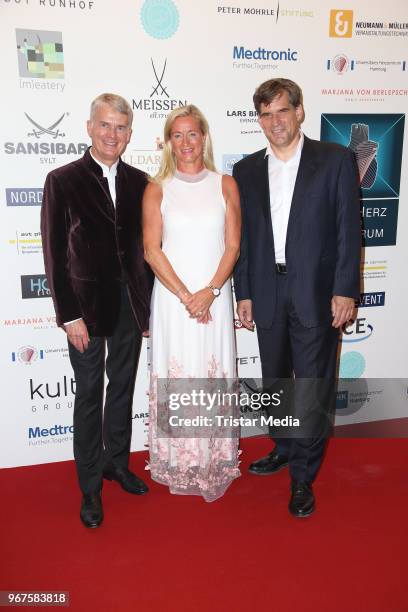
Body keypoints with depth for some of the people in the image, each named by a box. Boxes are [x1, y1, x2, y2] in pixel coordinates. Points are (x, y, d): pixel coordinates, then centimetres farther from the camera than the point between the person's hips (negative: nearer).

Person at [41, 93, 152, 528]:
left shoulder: (139, 181, 4)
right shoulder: (62, 181, -6)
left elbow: (143, 244, 8)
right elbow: (54, 254, -8)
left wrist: (146, 303, 5)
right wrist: (69, 316, -12)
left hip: (130, 301, 4)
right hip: (87, 304, -3)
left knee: (123, 387, 16)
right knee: (89, 394, 8)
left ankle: (117, 462, 37)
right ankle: (90, 486, 25)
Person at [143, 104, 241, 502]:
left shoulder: (225, 185, 5)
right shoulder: (157, 189, 2)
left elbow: (232, 246, 1)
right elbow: (152, 250, -4)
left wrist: (209, 292, -12)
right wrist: (186, 297, -11)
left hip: (214, 297, 1)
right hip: (172, 298, -1)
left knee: (214, 376, 7)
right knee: (176, 377, 5)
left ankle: (215, 462, 25)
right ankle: (179, 464, 22)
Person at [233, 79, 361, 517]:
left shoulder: (336, 160, -1)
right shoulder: (246, 170, 8)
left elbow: (348, 229, -5)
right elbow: (242, 236, 7)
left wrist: (345, 289, -11)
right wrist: (244, 292, 4)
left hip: (317, 294, -3)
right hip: (267, 295, 4)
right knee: (274, 380, 17)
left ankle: (303, 476, 21)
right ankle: (284, 449, 40)